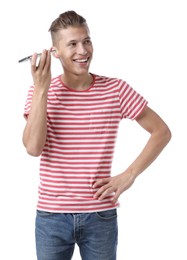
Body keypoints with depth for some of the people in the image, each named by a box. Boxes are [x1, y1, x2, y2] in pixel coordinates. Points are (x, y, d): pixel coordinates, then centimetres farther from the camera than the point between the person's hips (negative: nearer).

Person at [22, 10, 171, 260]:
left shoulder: (116, 89, -4)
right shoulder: (41, 92, -3)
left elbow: (162, 131, 1)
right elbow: (33, 147, -16)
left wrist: (129, 175, -7)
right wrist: (40, 89, -19)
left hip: (101, 216, 0)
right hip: (51, 215, 0)